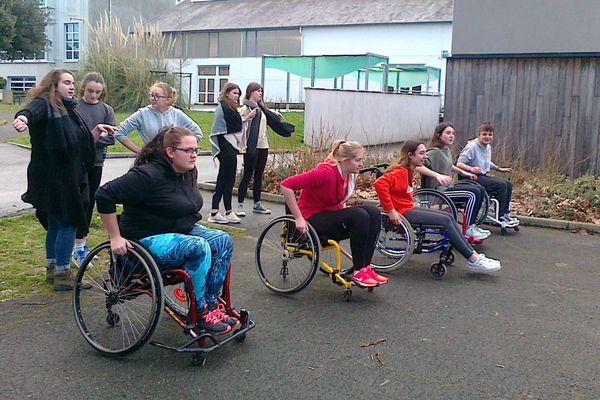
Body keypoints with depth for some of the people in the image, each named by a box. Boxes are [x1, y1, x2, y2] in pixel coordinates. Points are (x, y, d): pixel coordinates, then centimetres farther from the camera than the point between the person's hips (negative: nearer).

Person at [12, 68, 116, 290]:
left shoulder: (69, 110, 16)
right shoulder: (44, 105, -9)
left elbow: (83, 144, 19)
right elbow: (31, 112, -34)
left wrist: (97, 130, 4)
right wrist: (22, 118, -55)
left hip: (69, 178, 9)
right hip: (52, 178, -9)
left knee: (56, 223, 17)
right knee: (69, 223, -6)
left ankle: (52, 268, 30)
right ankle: (62, 274, 3)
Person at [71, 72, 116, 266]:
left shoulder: (106, 110, 6)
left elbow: (111, 138, -2)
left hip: (96, 161, 4)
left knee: (90, 202, 11)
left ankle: (82, 241, 24)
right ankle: (78, 247, -4)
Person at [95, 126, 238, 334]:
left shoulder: (189, 172, 4)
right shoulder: (148, 175, -23)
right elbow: (104, 196, -23)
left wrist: (191, 223, 19)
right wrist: (115, 238, -21)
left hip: (183, 231, 9)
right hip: (150, 239, -8)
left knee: (223, 241, -13)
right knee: (199, 248, -31)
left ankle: (211, 304, -8)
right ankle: (200, 314, -17)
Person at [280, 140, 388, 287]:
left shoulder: (349, 175, 1)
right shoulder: (326, 172, -23)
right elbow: (286, 184, -27)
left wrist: (346, 215, 4)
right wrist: (299, 218, -26)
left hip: (331, 215, 8)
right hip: (313, 220, -8)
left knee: (374, 213, -11)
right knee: (360, 216, -26)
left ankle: (365, 267, -9)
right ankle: (357, 272, -17)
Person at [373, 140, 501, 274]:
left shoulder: (408, 171, 14)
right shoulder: (400, 172, -17)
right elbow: (379, 183, -34)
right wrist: (390, 210, -31)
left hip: (409, 209, 10)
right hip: (402, 214, -10)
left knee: (449, 217, 4)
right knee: (445, 220, -14)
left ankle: (475, 255, 2)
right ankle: (474, 260, -8)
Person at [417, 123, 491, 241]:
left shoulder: (447, 150, 11)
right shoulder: (434, 152, -17)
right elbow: (417, 165, -32)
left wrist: (463, 172, 23)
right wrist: (437, 175, -39)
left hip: (448, 187, 10)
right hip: (438, 191, -10)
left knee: (480, 190, 6)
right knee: (473, 193, -19)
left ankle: (472, 226, 11)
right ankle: (469, 230, -8)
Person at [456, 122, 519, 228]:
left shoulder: (488, 147, 10)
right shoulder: (472, 146, -16)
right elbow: (459, 163, -22)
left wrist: (500, 169, 21)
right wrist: (471, 168, -38)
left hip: (483, 176, 9)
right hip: (473, 178, -9)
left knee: (508, 184, -4)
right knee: (501, 185, -20)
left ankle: (505, 214, 5)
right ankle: (501, 218, -12)